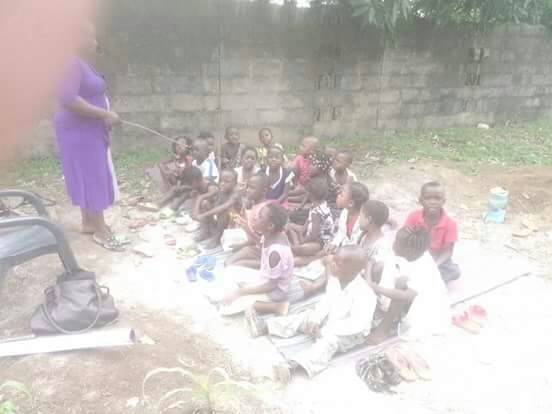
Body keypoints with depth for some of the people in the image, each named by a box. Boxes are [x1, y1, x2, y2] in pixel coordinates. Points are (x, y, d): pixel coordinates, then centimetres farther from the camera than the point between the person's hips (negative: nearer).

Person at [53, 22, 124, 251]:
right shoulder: (73, 64, -19)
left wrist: (105, 116, 9)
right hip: (79, 131, -10)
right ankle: (100, 230, 3)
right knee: (90, 177, -5)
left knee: (93, 175, 14)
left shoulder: (85, 64, 12)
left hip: (89, 130, 10)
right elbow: (67, 100, -29)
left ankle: (88, 222, 26)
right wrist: (104, 114, -25)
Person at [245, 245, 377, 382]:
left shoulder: (364, 295, -33)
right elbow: (327, 300, 0)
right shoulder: (335, 279, -9)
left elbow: (357, 325, -35)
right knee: (305, 317, 2)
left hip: (351, 334, -8)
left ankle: (294, 365, -56)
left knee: (329, 341, -35)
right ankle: (265, 327, 0)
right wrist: (316, 319, -16)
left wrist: (328, 329, -32)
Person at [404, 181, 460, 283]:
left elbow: (448, 251, -19)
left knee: (455, 271, -21)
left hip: (438, 260, 0)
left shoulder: (450, 224, -19)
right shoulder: (414, 217, -15)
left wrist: (434, 265, -35)